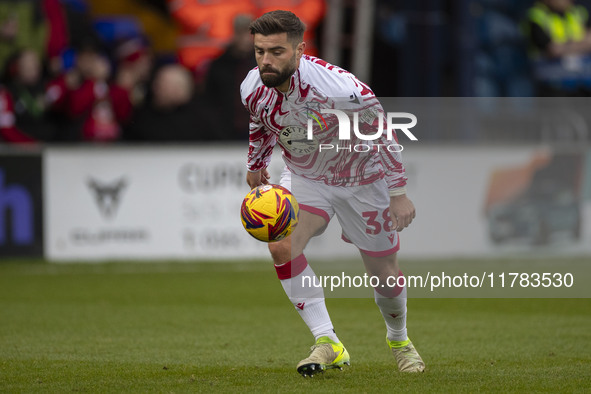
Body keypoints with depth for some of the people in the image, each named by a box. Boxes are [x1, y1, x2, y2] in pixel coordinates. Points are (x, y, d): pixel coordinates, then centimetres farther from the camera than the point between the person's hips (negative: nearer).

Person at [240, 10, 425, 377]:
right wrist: (256, 164, 17)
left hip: (361, 179, -3)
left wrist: (398, 192, -18)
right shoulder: (252, 89, -20)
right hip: (305, 177, 3)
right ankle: (328, 343, -17)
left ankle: (399, 339, 39)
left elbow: (382, 130, -21)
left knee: (384, 272, 6)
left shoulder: (337, 88, -36)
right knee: (282, 246, -24)